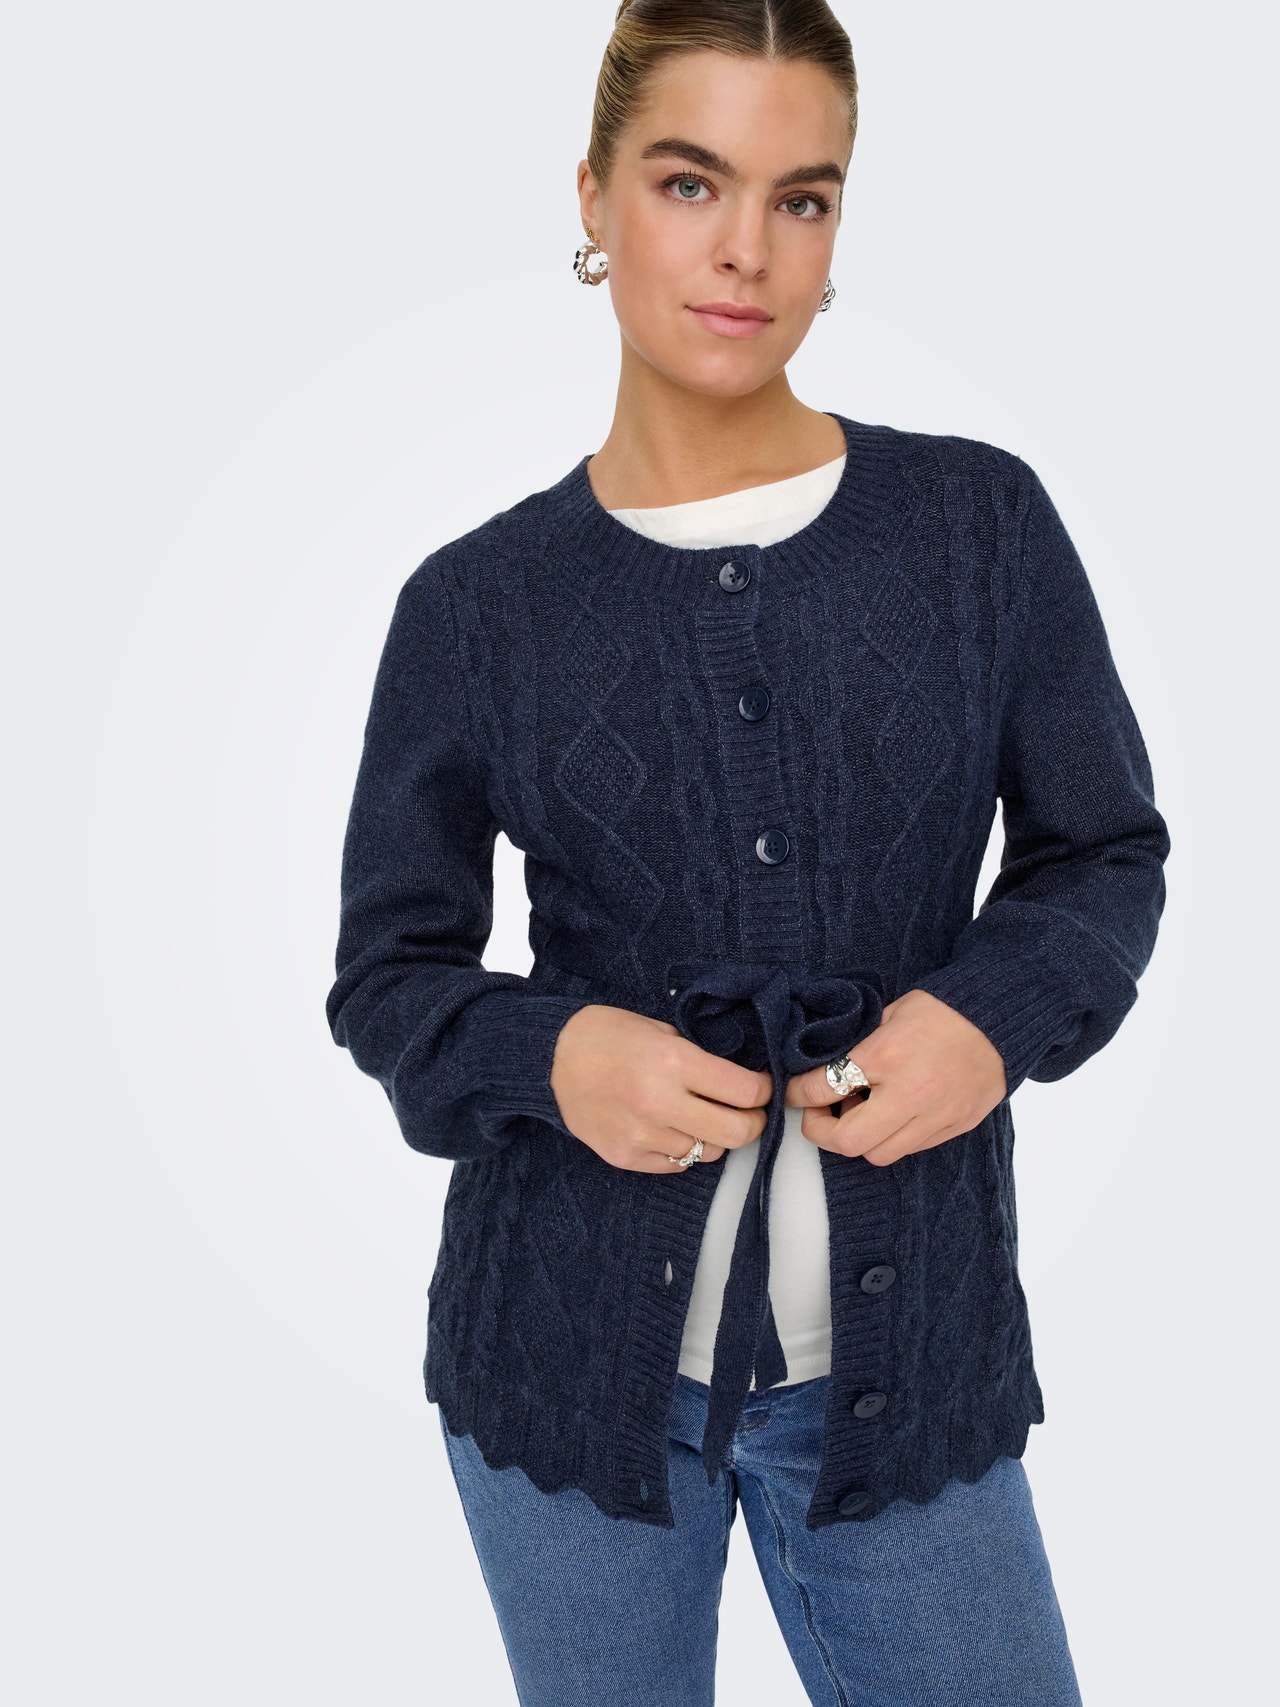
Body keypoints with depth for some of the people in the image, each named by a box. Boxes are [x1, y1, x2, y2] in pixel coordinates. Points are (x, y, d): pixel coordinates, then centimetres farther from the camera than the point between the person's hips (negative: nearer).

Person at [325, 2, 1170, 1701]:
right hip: (576, 1341, 0)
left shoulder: (984, 524, -3)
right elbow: (391, 968, 3)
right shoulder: (480, 603, -5)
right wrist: (549, 1050, -18)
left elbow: (1105, 853, 6)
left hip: (904, 1344, 0)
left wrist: (996, 1012, -14)